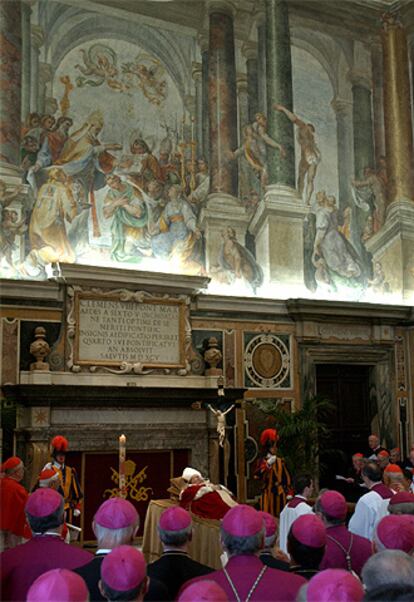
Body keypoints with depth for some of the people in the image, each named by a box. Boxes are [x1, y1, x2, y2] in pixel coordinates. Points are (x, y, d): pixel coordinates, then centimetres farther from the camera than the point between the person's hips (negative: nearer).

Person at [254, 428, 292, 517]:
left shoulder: (280, 461, 9)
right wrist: (268, 464, -28)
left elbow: (287, 477, 10)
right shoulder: (263, 461, -2)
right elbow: (258, 475, -18)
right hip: (268, 494, -3)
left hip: (280, 494, 4)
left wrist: (289, 493, 3)